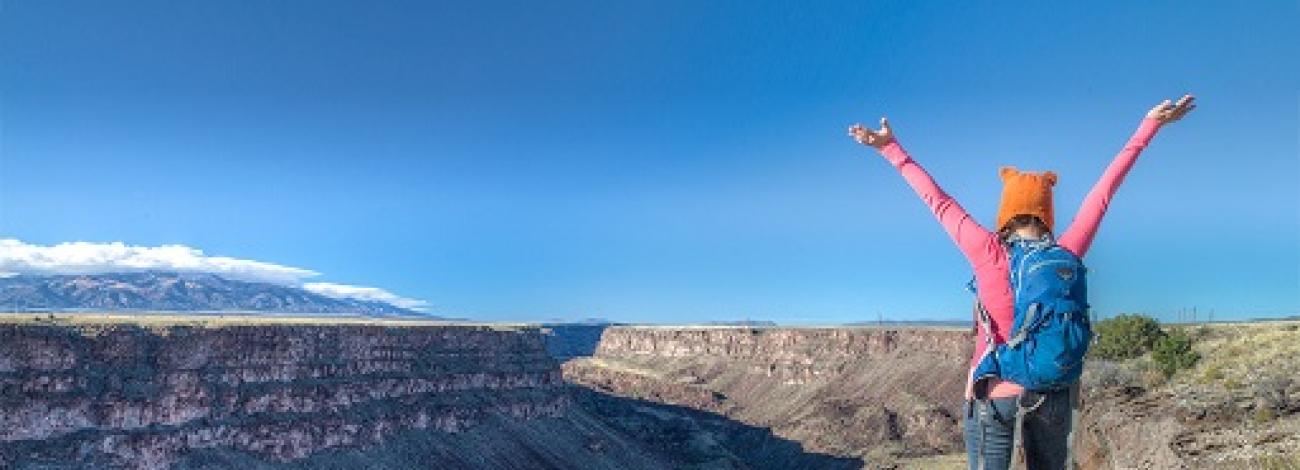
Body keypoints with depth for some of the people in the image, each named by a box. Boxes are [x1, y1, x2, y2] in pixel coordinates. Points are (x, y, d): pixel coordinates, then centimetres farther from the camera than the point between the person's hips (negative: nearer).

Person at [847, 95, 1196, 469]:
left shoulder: (988, 253, -9)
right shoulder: (1066, 254, -2)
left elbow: (937, 201, -2)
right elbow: (1105, 190, 6)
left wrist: (892, 149, 7)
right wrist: (1149, 125, 16)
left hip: (994, 392, -3)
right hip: (1053, 392, 3)